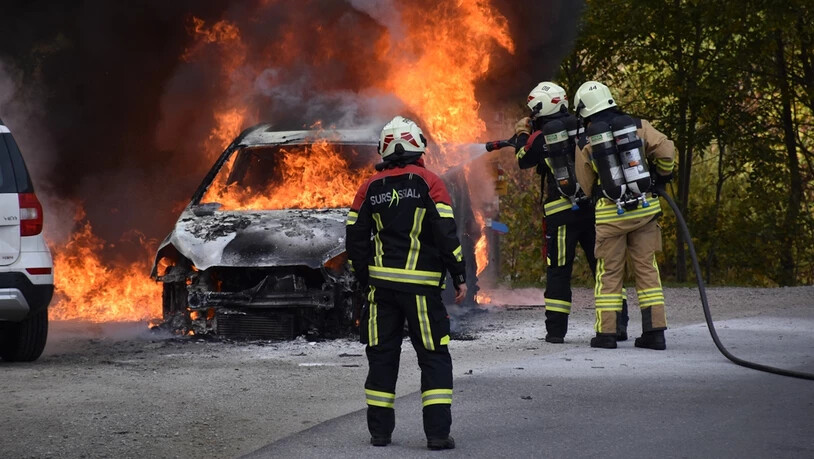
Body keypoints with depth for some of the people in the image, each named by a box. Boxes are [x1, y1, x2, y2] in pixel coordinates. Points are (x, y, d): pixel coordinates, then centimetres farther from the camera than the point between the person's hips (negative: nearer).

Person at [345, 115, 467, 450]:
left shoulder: (370, 188, 6)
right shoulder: (427, 182, -6)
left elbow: (355, 239, 9)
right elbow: (446, 233, -11)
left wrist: (366, 278, 20)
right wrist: (459, 277, -3)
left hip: (381, 284, 3)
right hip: (421, 284, -3)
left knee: (382, 356, 12)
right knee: (434, 357, 2)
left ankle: (379, 430, 12)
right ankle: (438, 432, -5)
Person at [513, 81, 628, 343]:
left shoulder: (540, 137, -6)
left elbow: (523, 160, 11)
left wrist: (521, 135, 28)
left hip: (562, 211, -3)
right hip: (594, 205, 3)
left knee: (558, 271, 5)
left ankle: (556, 329, 5)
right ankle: (618, 322, 3)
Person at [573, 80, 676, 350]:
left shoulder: (586, 142, 0)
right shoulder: (638, 126, 1)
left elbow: (587, 187, 8)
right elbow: (666, 151, -6)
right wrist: (662, 177, 13)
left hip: (610, 214, -2)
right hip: (645, 208, 2)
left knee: (609, 272, 7)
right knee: (646, 269, 7)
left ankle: (606, 332, 4)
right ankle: (654, 330, 4)